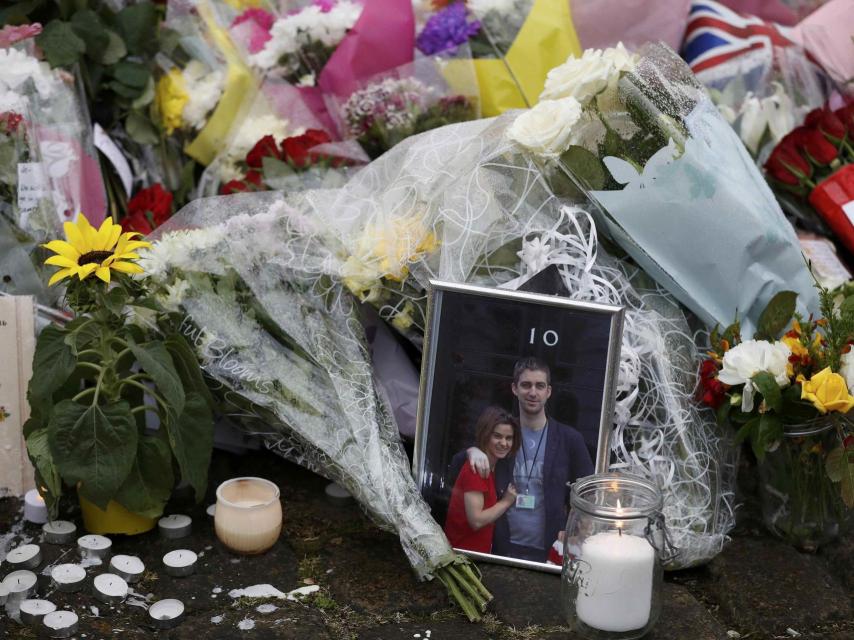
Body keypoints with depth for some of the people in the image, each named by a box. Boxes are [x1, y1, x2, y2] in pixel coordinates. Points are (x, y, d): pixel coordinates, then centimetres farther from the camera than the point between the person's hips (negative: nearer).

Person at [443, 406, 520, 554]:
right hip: (463, 552, -9)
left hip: (480, 551, 9)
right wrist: (506, 501, -13)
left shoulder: (493, 467, 7)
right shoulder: (476, 468, -19)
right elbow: (476, 521, -22)